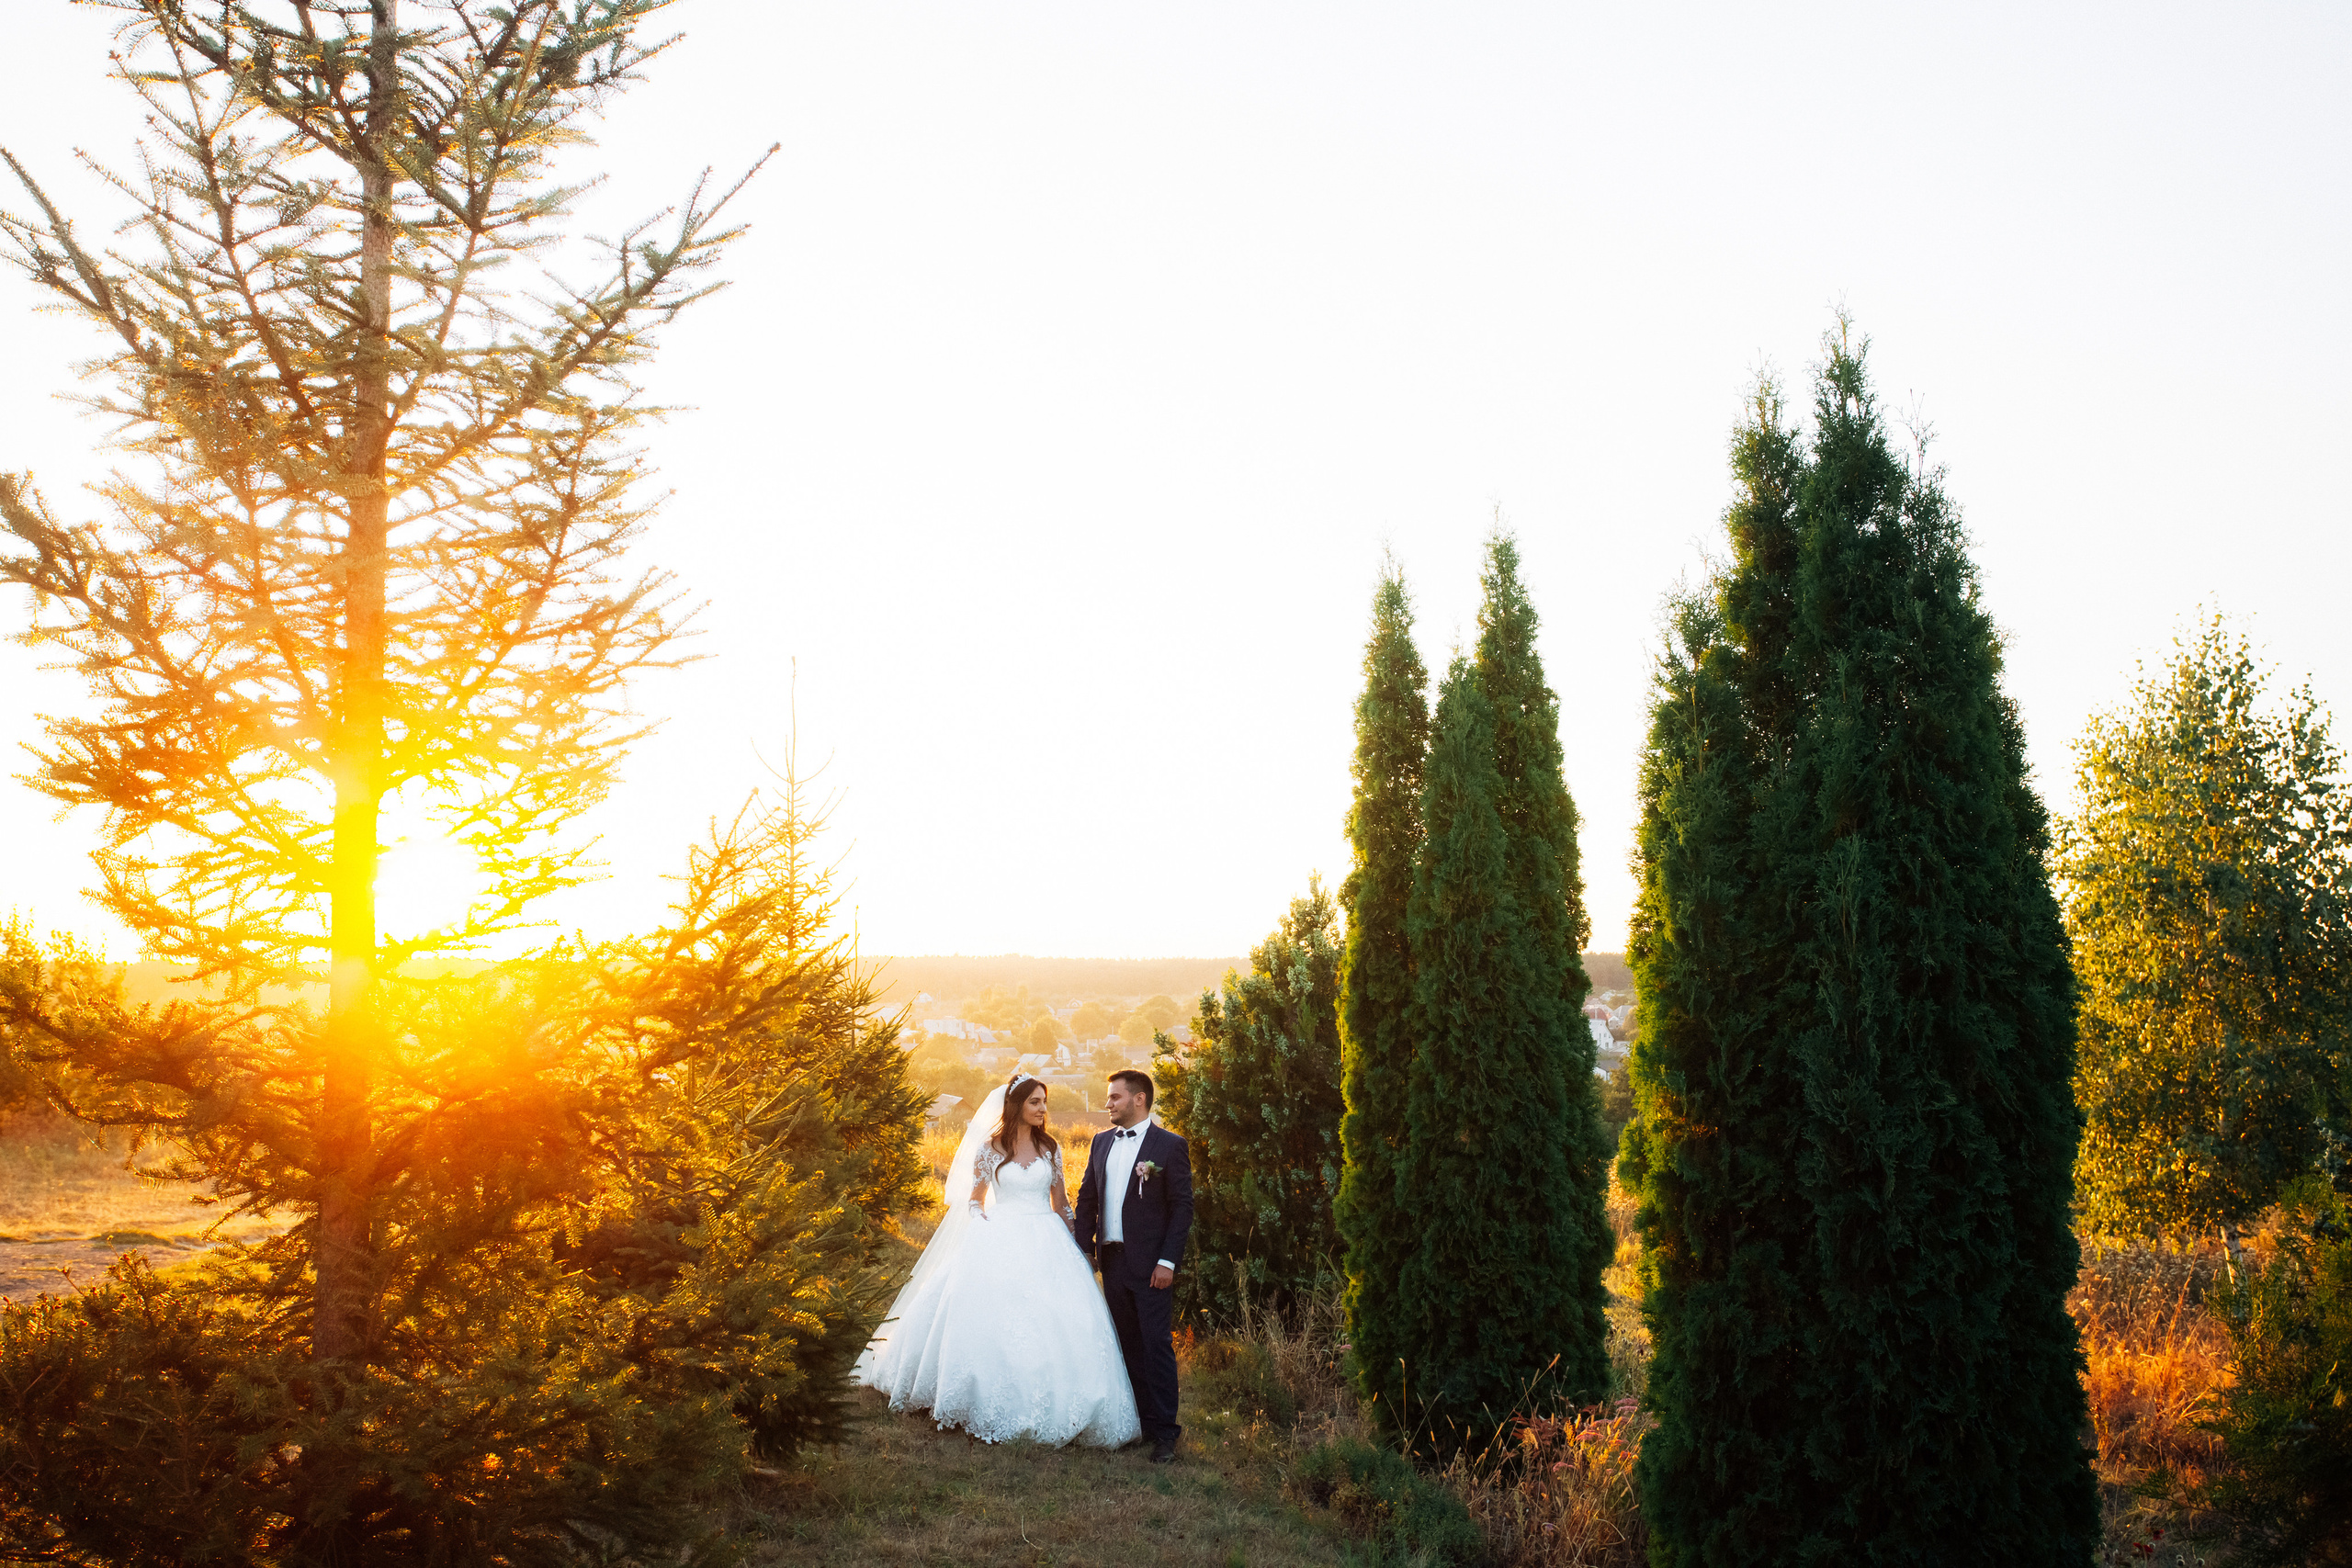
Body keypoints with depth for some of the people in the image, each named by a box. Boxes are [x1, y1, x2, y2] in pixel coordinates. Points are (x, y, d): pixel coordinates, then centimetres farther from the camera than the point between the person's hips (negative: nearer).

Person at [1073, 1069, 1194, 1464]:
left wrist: (1168, 1261, -13)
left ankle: (1164, 1431, 4)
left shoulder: (1169, 1146, -6)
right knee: (1130, 1346, 11)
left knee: (1157, 1346, -3)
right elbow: (1087, 1198, 16)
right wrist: (1085, 1247, 7)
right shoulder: (1102, 1142, 11)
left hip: (1151, 1267, -5)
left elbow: (1182, 1208, -8)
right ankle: (1142, 1420, 20)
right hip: (1112, 1261, 6)